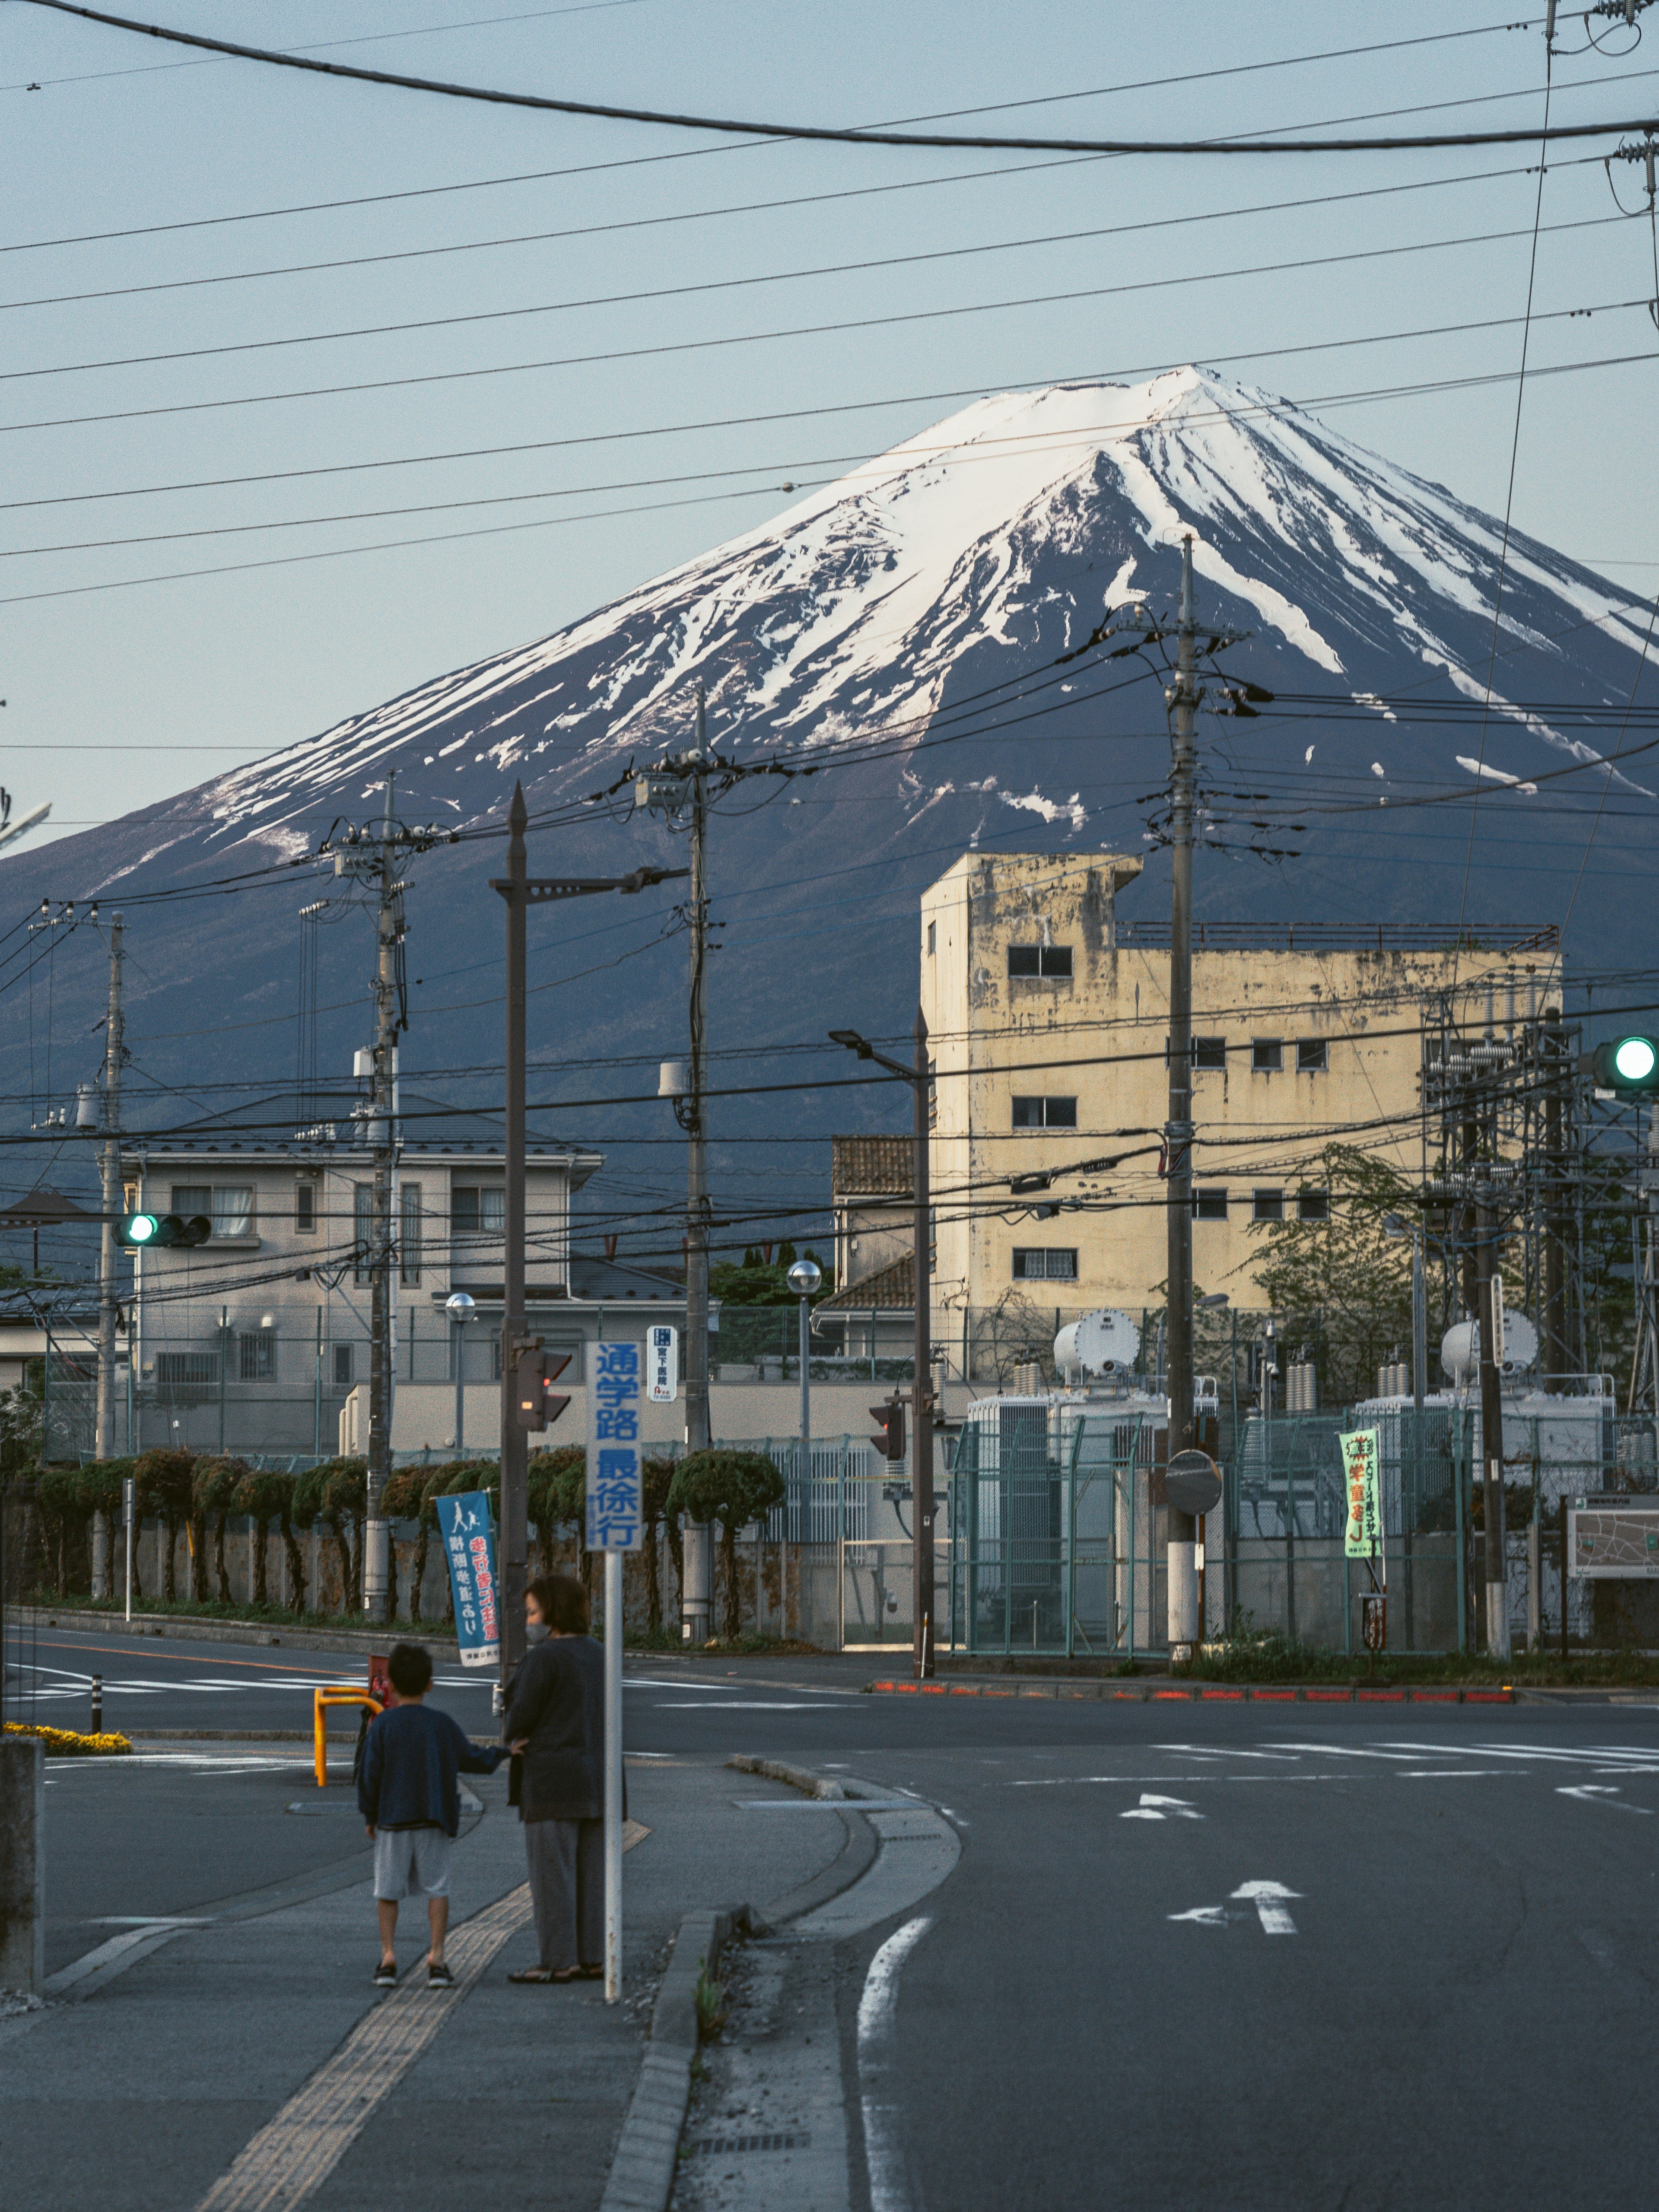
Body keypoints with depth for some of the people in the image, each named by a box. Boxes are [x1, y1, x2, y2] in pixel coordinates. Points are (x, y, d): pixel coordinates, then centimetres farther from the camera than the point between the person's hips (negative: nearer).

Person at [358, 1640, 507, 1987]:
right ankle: (436, 1956, -2)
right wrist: (499, 1753, 33)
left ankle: (388, 1956, 2)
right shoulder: (443, 1725, 1)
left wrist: (370, 1816, 8)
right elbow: (474, 1759, 12)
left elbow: (369, 1775, -4)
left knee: (388, 1890, 7)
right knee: (437, 1889, 5)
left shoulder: (382, 1725, -5)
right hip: (434, 1821, 1)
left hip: (392, 1819, -1)